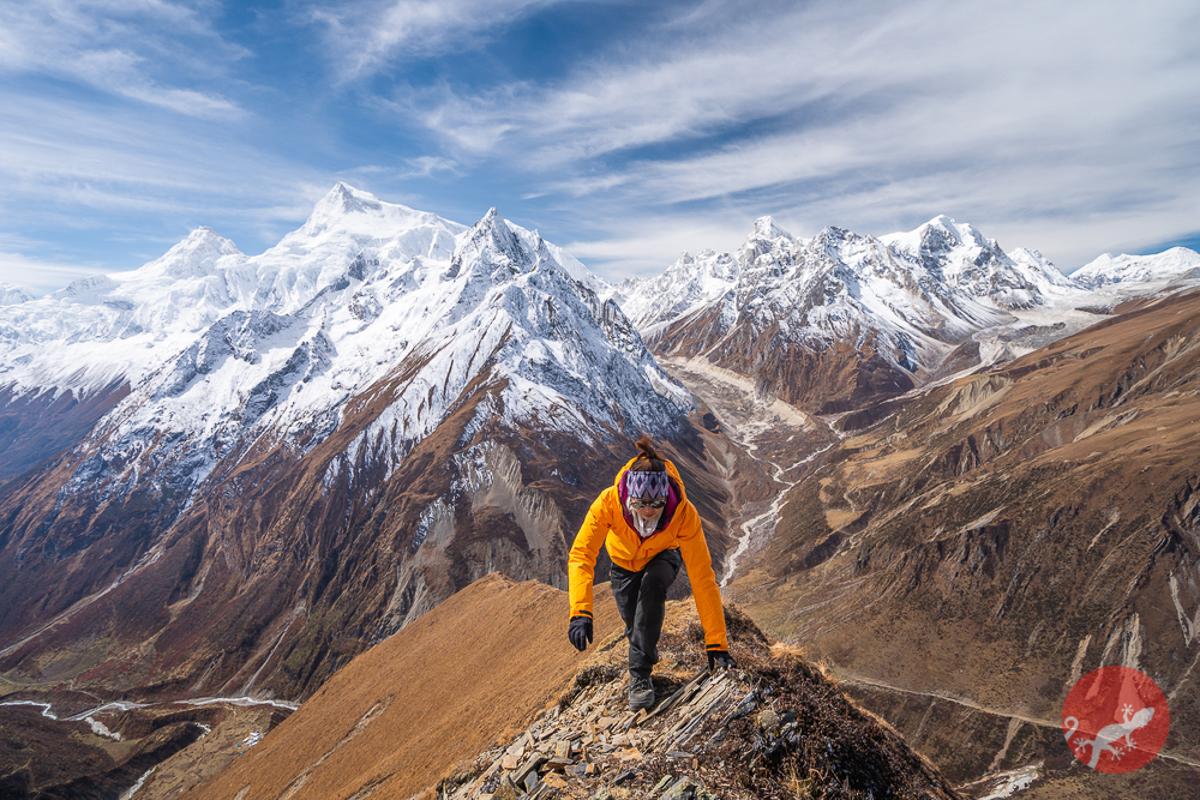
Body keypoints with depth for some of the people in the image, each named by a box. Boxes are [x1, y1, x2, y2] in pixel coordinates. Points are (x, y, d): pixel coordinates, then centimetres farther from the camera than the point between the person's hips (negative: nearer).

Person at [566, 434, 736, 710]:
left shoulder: (684, 513, -39)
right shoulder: (609, 501, -38)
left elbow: (702, 577, -37)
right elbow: (581, 555, -41)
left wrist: (716, 644, -36)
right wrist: (580, 612, -54)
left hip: (662, 556, -1)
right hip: (624, 561, 1)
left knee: (652, 584, -32)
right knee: (634, 626, -3)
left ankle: (640, 673, -16)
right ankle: (647, 653, 36)